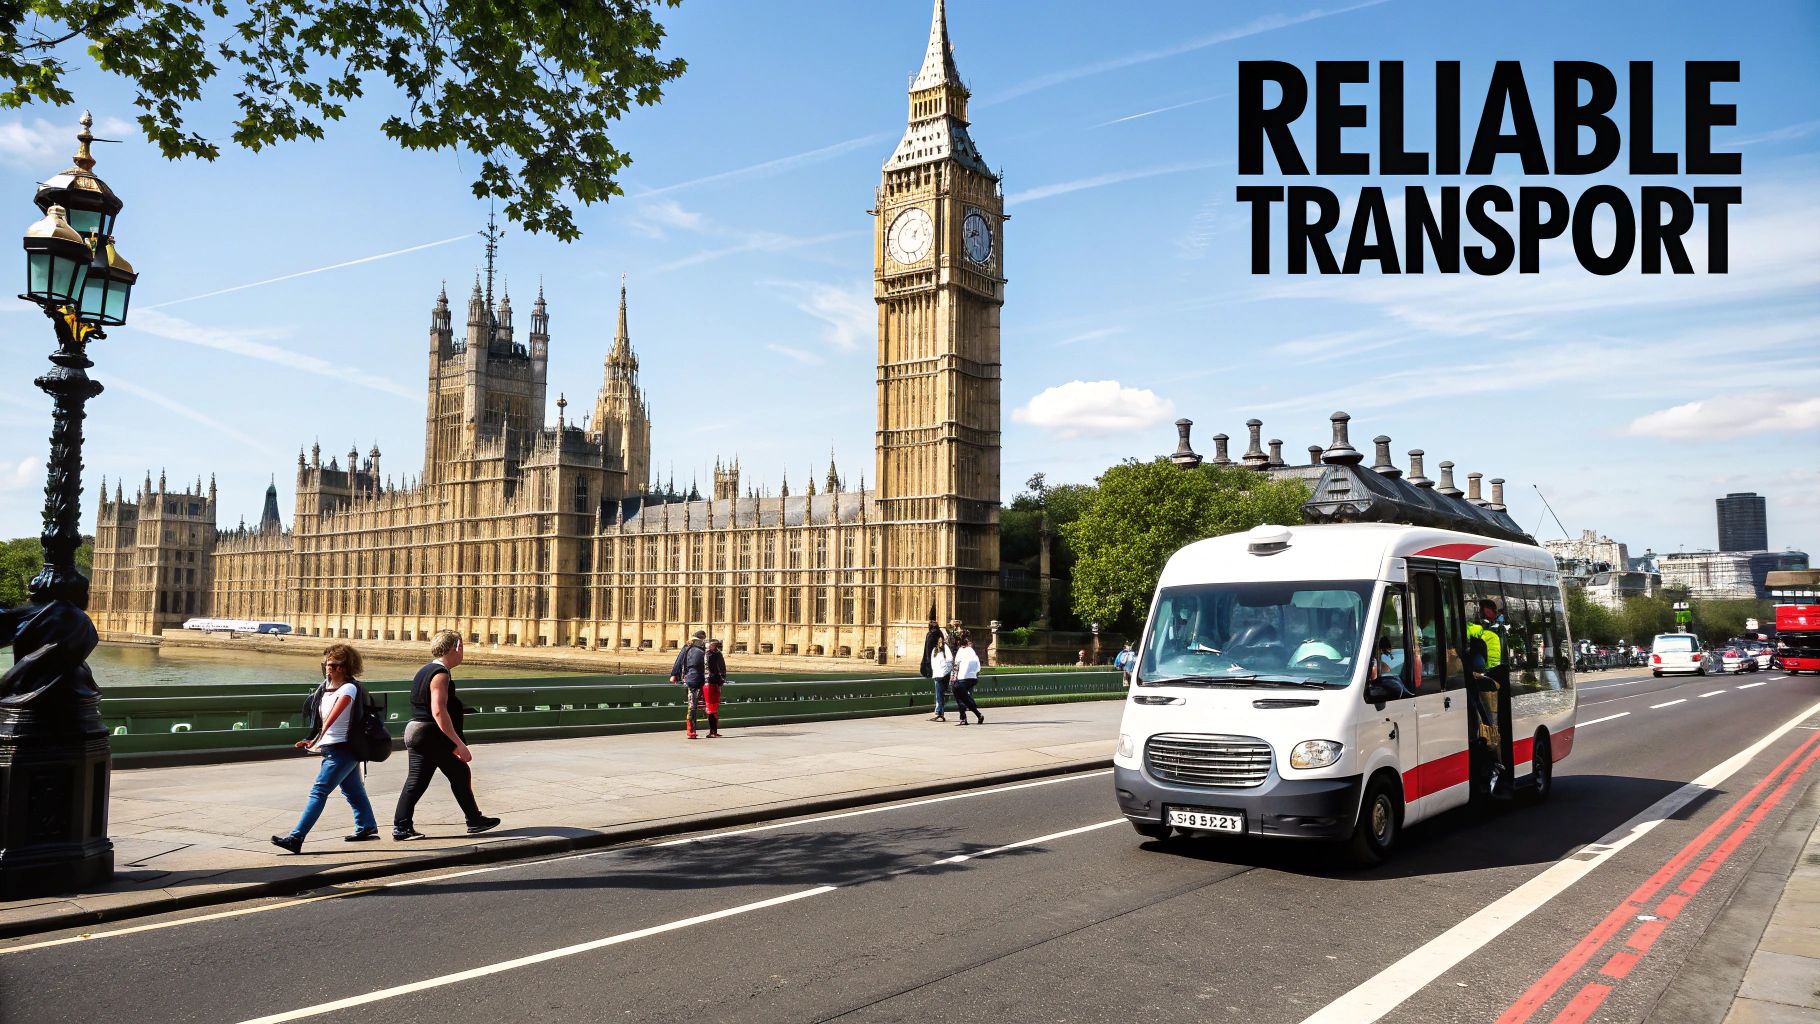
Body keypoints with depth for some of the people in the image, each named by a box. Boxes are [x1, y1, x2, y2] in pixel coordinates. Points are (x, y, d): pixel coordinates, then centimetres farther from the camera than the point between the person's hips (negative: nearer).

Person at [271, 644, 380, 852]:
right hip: (331, 747, 10)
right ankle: (367, 828, 31)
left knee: (319, 792, -12)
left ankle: (295, 838, -14)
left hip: (342, 749, -10)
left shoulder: (349, 688, -16)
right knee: (352, 789, 19)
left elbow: (333, 716, -27)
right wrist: (314, 741, 9)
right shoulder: (327, 686, 11)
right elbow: (325, 718, 16)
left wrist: (317, 739, -34)